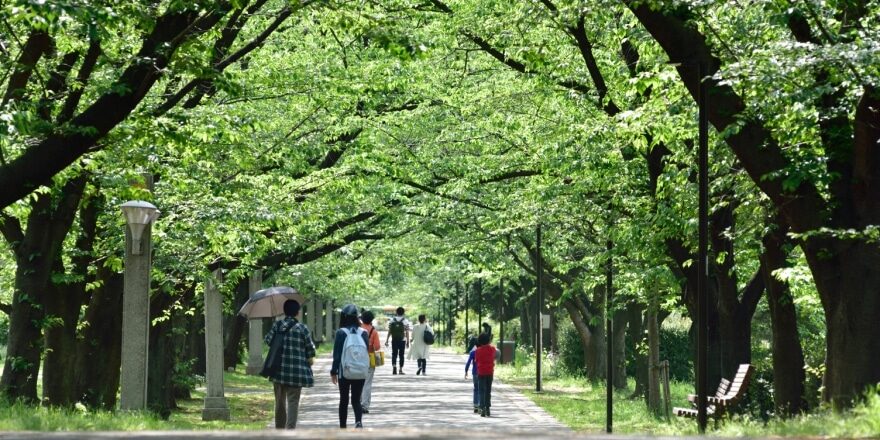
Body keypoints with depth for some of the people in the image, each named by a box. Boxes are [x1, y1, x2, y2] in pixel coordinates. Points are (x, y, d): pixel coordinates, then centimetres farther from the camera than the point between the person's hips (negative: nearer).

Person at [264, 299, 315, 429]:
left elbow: (268, 340, -2)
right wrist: (310, 359, 14)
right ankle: (290, 429, -11)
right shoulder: (302, 328, -6)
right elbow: (310, 347, -3)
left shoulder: (277, 325, 2)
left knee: (280, 401, 16)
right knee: (293, 401, -1)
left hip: (278, 370, 3)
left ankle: (279, 429, 25)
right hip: (297, 370, -3)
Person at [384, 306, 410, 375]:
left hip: (394, 340, 1)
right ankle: (401, 369, 10)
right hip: (402, 340, -1)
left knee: (394, 354, 4)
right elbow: (407, 333, -5)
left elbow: (389, 331, 1)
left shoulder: (392, 320, 1)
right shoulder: (405, 321, -4)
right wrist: (408, 342, 1)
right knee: (401, 355, 8)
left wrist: (387, 340, 5)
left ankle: (394, 366, -19)